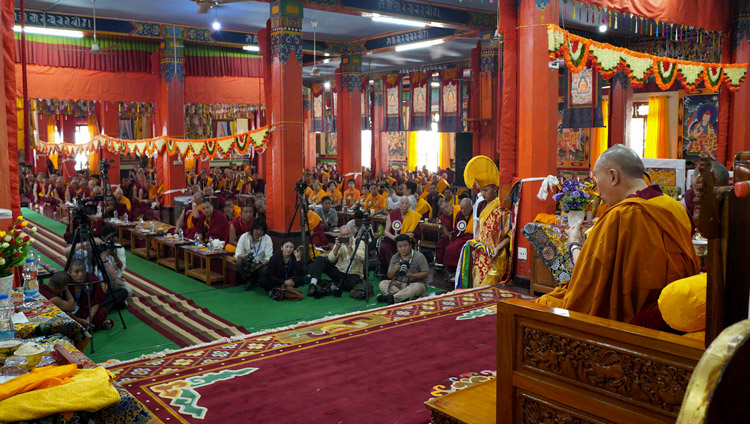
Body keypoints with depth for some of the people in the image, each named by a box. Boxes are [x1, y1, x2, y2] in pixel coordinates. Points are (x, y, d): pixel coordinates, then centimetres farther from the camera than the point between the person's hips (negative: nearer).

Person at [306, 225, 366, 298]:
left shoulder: (360, 243, -4)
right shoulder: (339, 243, 4)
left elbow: (362, 258, -24)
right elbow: (331, 259, -11)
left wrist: (351, 248, -32)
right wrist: (337, 247, -24)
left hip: (353, 274, -3)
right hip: (339, 272, 4)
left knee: (350, 284, -40)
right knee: (320, 259, -13)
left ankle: (327, 289, -23)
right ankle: (313, 284, -28)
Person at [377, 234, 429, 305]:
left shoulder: (419, 256, -8)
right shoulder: (395, 257, 4)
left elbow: (425, 274, -10)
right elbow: (389, 276, 4)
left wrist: (411, 275, -25)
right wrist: (394, 270, -18)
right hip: (399, 284, 4)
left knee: (418, 287, -38)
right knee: (383, 284, -19)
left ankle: (392, 297, -47)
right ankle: (407, 297, -38)